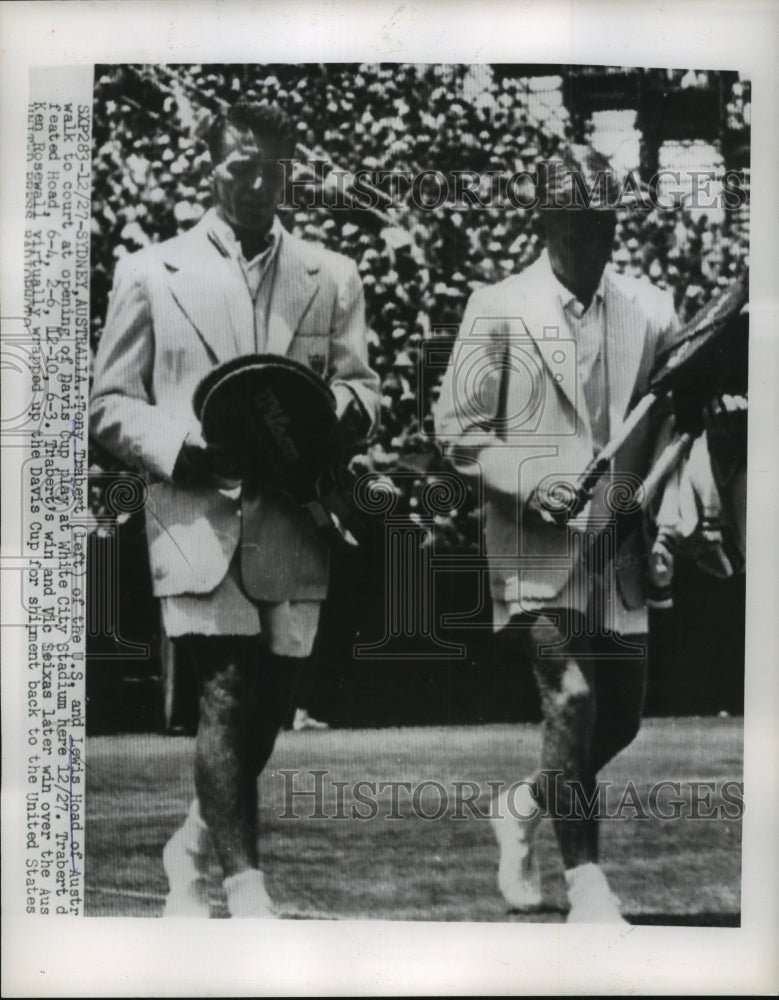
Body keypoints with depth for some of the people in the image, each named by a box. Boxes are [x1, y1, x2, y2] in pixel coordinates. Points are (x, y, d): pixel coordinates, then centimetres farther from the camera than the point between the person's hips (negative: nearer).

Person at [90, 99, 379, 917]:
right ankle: (246, 892, -8)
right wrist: (187, 447, -13)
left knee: (267, 705, 9)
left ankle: (193, 848, 33)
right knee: (227, 696, -13)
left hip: (294, 522, 3)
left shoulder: (331, 277, 13)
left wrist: (336, 409, -10)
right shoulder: (150, 272, 7)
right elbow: (110, 405, 5)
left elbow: (362, 387, 14)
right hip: (197, 513, -3)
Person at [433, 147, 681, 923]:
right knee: (572, 698, -15)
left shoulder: (651, 311, 8)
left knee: (620, 718, 9)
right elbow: (458, 429, -2)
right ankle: (587, 886, 2)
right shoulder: (497, 310, -2)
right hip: (536, 547, -4)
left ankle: (524, 805, 38)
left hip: (619, 548, 5)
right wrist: (526, 480, -16)